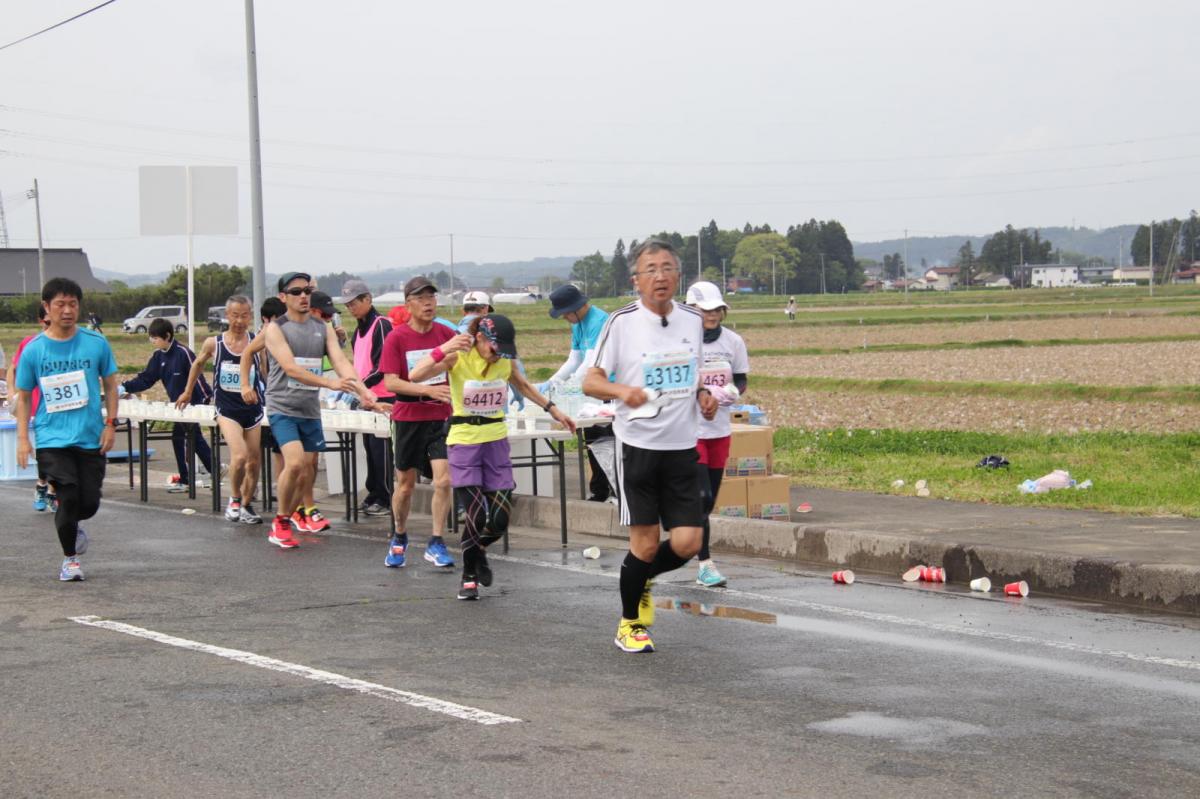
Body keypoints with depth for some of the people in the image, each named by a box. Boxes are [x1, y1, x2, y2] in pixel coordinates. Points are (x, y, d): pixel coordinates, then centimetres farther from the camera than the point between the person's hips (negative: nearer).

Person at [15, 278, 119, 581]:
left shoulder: (96, 343, 0)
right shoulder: (33, 350, -1)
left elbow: (110, 386, 10)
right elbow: (23, 397, 6)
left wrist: (110, 424, 1)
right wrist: (22, 439, -1)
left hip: (90, 438, 2)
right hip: (52, 439, -1)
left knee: (90, 502, 1)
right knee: (69, 495, -13)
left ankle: (71, 527, 38)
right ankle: (70, 559, 8)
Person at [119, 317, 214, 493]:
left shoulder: (183, 353, -19)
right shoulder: (158, 355, 2)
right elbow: (145, 378, 4)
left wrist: (206, 397, -19)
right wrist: (124, 388, -7)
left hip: (193, 402, -8)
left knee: (179, 436, -9)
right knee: (194, 437, 13)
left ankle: (184, 480, 1)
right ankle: (214, 471, 23)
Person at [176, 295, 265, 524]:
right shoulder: (213, 344, -3)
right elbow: (198, 363, 18)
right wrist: (188, 392, 26)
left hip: (252, 409, 2)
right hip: (227, 409, -2)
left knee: (253, 462, 8)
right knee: (239, 456, -21)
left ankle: (246, 506, 28)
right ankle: (234, 498, 4)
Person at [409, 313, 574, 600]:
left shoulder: (504, 360, 0)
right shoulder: (458, 357, -12)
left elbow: (522, 385, 22)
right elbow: (414, 376, -24)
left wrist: (553, 410, 23)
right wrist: (443, 349, -36)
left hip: (496, 441, 4)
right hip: (463, 442, -4)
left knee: (500, 517, -2)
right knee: (477, 516, -12)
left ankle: (479, 551, 32)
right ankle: (469, 577, 10)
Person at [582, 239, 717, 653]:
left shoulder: (692, 320, 8)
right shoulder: (622, 322, -7)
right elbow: (590, 381, -6)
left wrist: (703, 395, 3)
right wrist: (623, 391, -26)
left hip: (682, 447, 4)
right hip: (637, 445, -4)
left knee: (687, 542, -3)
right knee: (645, 542, -2)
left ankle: (641, 582, 29)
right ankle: (629, 625, 19)